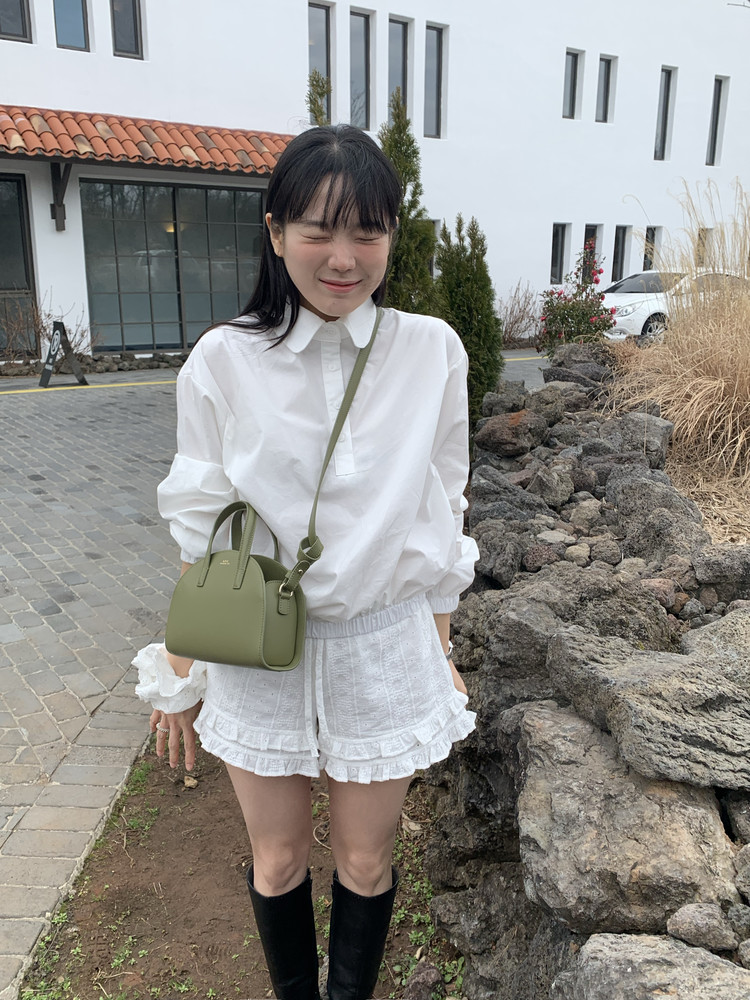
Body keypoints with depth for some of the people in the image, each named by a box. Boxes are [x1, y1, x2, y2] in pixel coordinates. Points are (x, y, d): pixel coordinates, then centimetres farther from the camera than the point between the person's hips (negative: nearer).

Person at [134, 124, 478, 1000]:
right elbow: (199, 529, -1)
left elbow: (439, 519, 1)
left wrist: (441, 655, 5)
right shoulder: (223, 361, -10)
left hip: (383, 648, 0)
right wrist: (179, 672, 4)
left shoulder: (432, 351, -8)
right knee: (278, 862, 19)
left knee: (364, 863, 17)